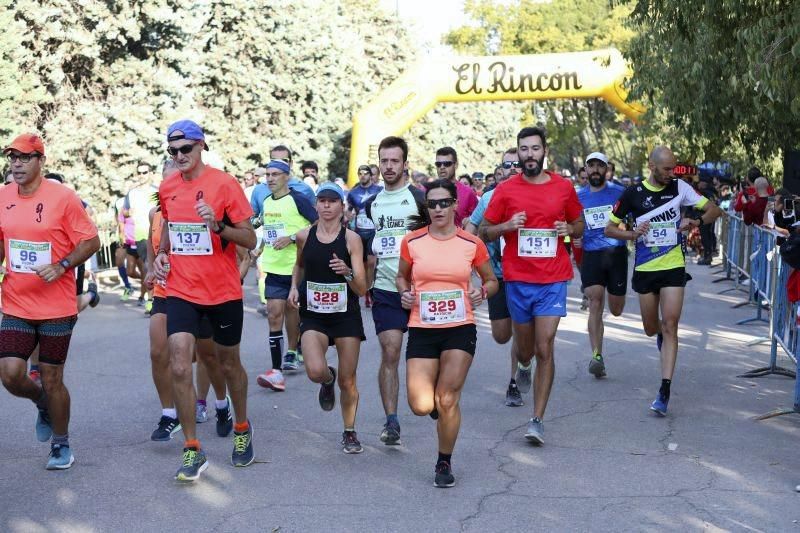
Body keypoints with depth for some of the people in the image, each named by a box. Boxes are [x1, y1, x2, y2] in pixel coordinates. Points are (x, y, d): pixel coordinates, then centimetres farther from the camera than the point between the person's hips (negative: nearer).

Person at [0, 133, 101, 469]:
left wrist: (62, 266, -20)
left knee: (52, 380, 3)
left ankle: (61, 444, 25)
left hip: (56, 307, -4)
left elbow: (91, 242, -7)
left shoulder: (63, 197, -10)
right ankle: (42, 403, 28)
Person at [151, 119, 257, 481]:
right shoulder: (167, 188, 4)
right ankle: (192, 451, -1)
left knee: (229, 364, 14)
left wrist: (218, 224, -26)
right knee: (179, 367, -11)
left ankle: (242, 429, 40)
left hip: (223, 291, -3)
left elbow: (250, 240, -9)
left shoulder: (223, 183, -10)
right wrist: (161, 254, 6)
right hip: (181, 290, 3)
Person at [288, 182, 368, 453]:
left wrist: (348, 272, -28)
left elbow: (362, 289, -9)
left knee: (347, 381, 4)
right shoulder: (305, 236, 0)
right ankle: (328, 379, 17)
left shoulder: (351, 238, -7)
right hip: (313, 314, 1)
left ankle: (349, 431, 26)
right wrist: (294, 287, 6)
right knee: (315, 371, -21)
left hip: (346, 315, -1)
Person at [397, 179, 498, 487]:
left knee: (447, 401, -5)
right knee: (421, 406, -7)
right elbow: (402, 276, 17)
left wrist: (483, 292, -9)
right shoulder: (412, 242, 0)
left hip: (460, 329, -1)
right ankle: (436, 400, 32)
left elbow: (492, 280, 13)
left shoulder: (472, 244, 0)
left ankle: (445, 463, 18)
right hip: (422, 329, 1)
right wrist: (405, 293, -4)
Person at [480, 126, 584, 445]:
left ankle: (537, 421, -3)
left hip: (553, 280, -1)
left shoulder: (564, 188, 4)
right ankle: (521, 371, 51)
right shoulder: (505, 190, 0)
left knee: (544, 350, -9)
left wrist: (570, 229, -5)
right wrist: (507, 226, -14)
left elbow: (580, 224, 17)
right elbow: (483, 232, 5)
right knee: (525, 350, 13)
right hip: (517, 279, 1)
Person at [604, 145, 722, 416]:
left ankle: (664, 391, -10)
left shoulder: (679, 188, -1)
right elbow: (610, 228, 4)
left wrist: (696, 221, -15)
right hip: (645, 269, 1)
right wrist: (632, 234, -15)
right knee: (651, 329, 11)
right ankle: (661, 333, 51)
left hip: (674, 267, -1)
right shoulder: (633, 194, -3)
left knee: (669, 326, -10)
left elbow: (714, 210, 5)